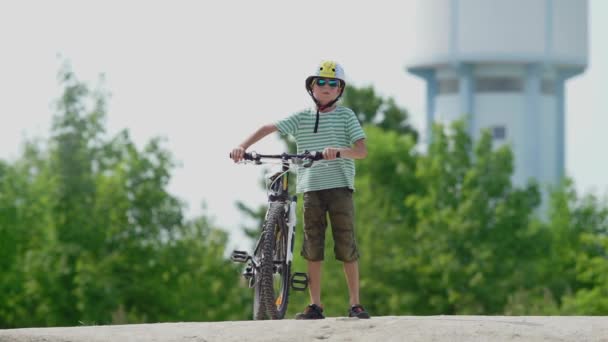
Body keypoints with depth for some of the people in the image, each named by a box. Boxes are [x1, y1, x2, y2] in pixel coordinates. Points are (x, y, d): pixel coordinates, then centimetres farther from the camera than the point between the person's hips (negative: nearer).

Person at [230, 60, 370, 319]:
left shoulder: (345, 115, 5)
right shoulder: (301, 118, 9)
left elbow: (362, 151, -5)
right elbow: (269, 128, -2)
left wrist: (340, 151, -25)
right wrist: (243, 146, -18)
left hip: (340, 186, -2)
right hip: (311, 188, 2)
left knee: (346, 246, -3)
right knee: (313, 248, 2)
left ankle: (355, 305, 3)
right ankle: (315, 305, 6)